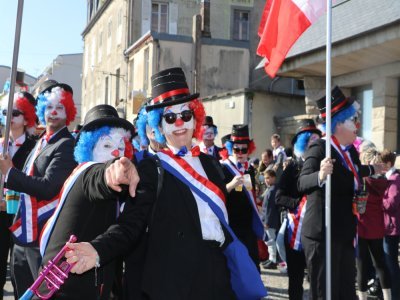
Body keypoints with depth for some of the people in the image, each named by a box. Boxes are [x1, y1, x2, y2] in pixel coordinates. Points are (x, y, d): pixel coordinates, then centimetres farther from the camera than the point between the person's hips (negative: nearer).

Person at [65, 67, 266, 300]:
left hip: (217, 277, 5)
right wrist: (98, 250, -31)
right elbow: (131, 224, -14)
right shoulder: (151, 168, -4)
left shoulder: (211, 163, 12)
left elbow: (223, 218, 14)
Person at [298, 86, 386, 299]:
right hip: (321, 235, -8)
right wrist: (320, 175, -47)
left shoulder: (351, 151, 10)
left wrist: (371, 170, 41)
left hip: (345, 235, 8)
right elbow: (302, 184, -29)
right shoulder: (318, 148, -15)